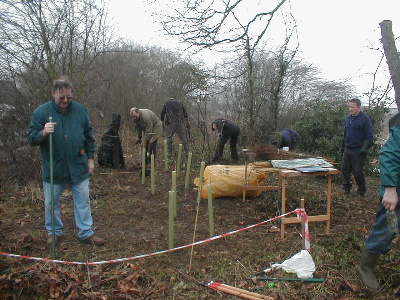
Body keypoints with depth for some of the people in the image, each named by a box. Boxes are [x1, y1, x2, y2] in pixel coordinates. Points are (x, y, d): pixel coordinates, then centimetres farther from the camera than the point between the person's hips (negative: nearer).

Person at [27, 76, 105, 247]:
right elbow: (31, 138, -6)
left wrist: (90, 158, 7)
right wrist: (43, 133, -28)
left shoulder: (80, 110, 1)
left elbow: (89, 136, 9)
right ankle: (54, 233, 32)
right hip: (52, 168, -1)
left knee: (83, 202, 7)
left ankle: (86, 233, 19)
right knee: (51, 203, 12)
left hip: (78, 167, 1)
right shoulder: (41, 112, -6)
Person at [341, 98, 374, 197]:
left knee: (358, 172, 0)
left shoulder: (364, 119, -11)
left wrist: (365, 149, -19)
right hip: (347, 150, 6)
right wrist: (343, 146, 20)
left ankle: (361, 191, 18)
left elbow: (370, 136, -12)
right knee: (345, 169, 9)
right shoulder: (348, 118, 10)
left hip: (358, 151, -6)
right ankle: (346, 188, 24)